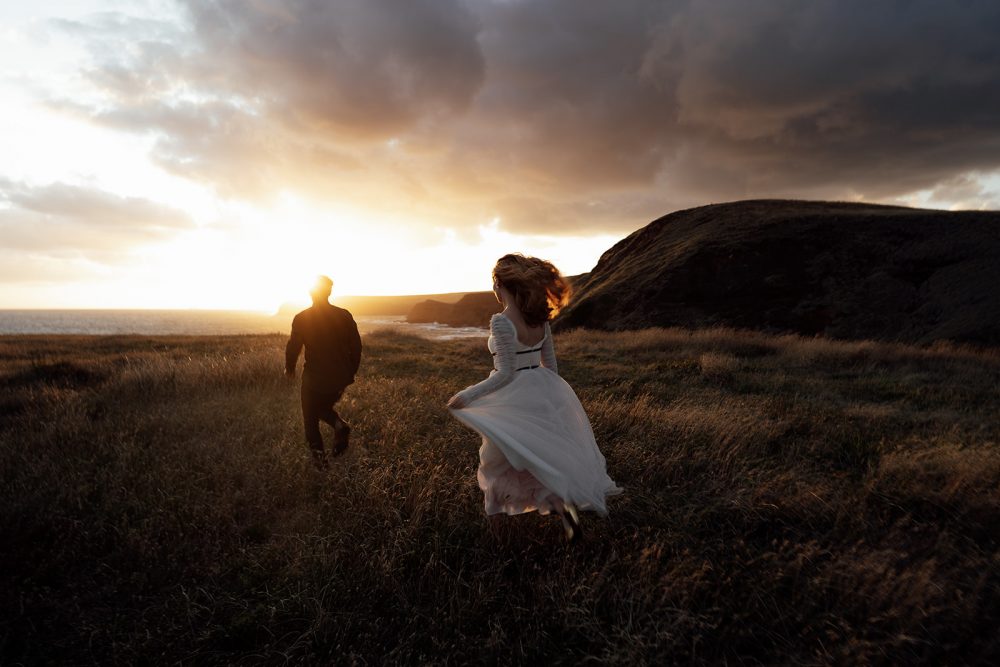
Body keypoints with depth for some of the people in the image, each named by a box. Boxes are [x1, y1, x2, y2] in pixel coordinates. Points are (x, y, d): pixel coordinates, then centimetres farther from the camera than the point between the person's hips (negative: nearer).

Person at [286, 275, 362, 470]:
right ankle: (339, 425, -1)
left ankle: (319, 455, 11)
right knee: (324, 407, 27)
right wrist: (351, 372, 13)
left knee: (311, 418, 17)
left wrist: (289, 368, 16)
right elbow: (356, 346, 0)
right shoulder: (344, 316, -3)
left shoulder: (301, 319, -9)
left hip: (314, 377, -3)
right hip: (340, 377, 3)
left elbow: (293, 347, -3)